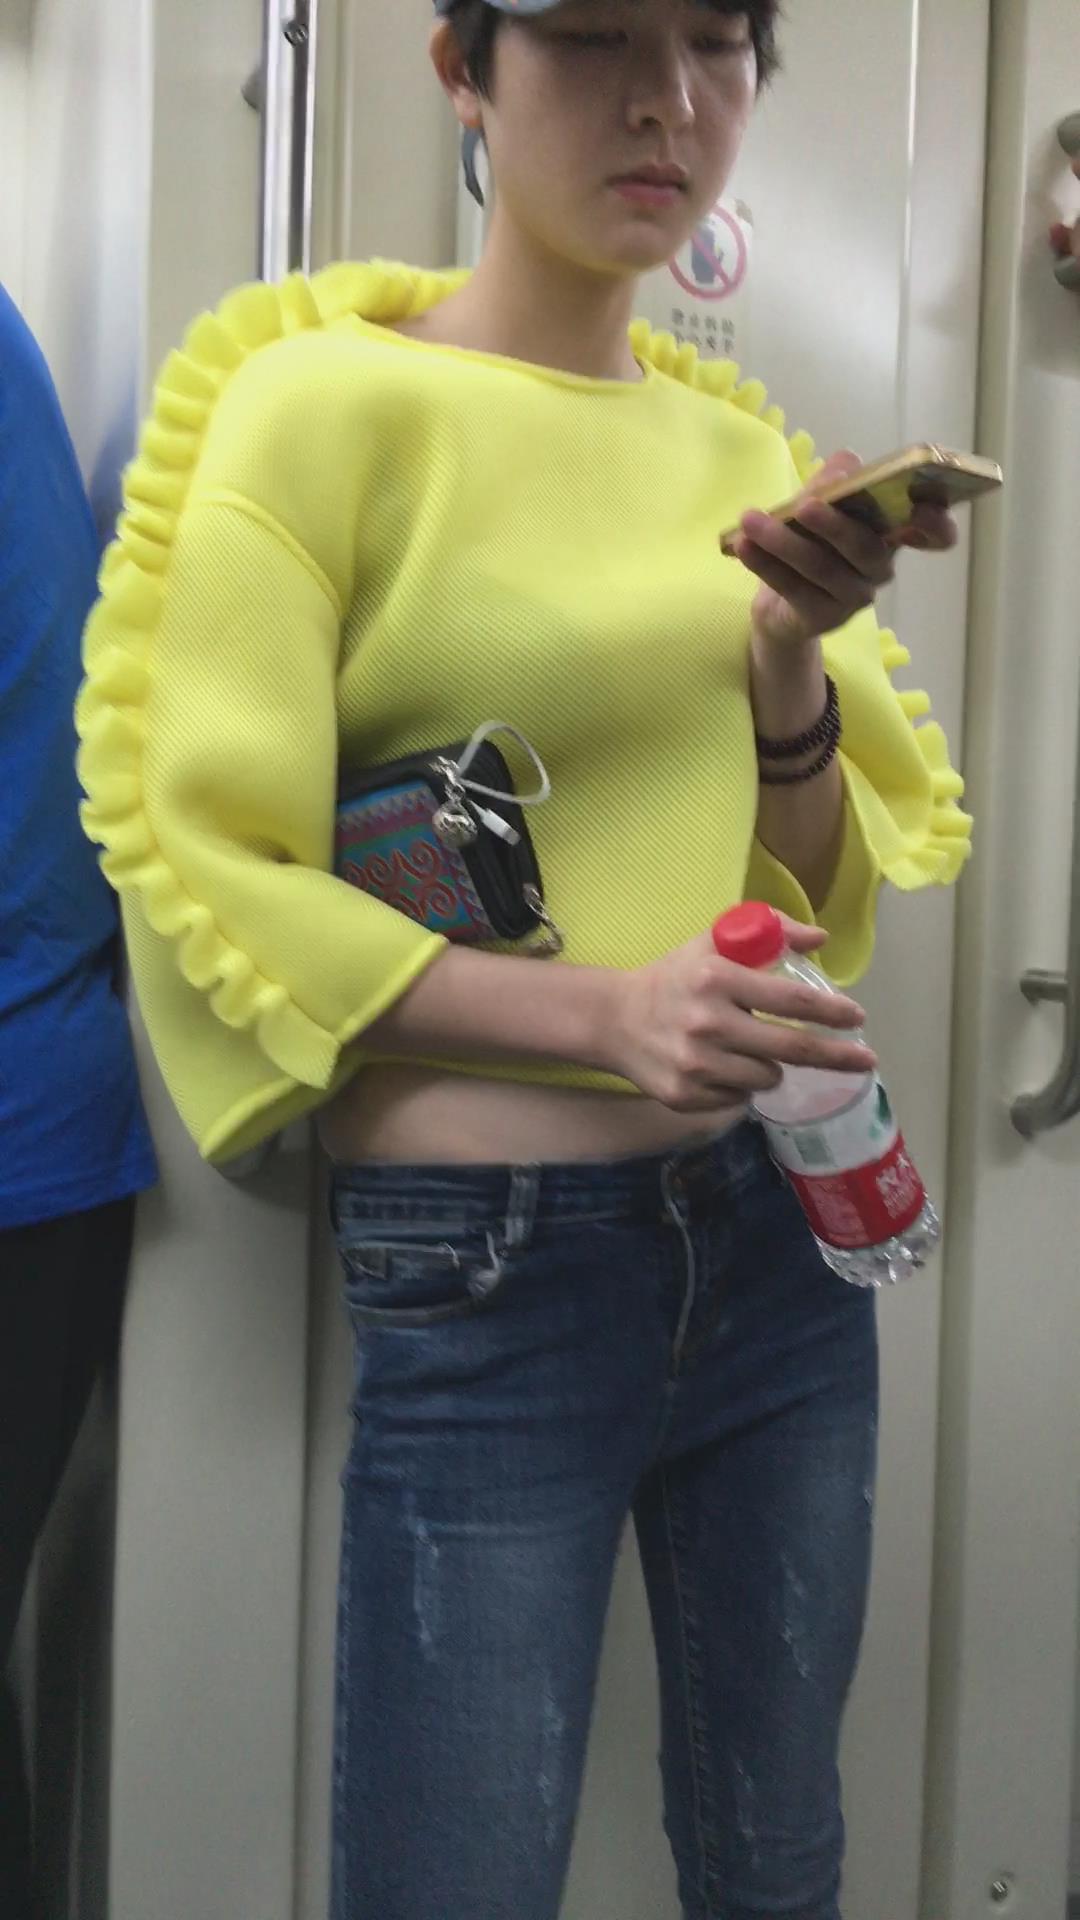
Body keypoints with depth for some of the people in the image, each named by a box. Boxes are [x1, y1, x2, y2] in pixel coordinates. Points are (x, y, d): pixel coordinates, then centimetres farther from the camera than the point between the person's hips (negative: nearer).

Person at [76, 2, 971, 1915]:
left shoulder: (745, 444, 8)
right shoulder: (327, 401, -8)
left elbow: (817, 894, 10)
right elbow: (205, 872, -11)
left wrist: (790, 657, -10)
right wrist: (600, 1011, -22)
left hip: (781, 1232, 6)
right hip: (492, 1262, -5)